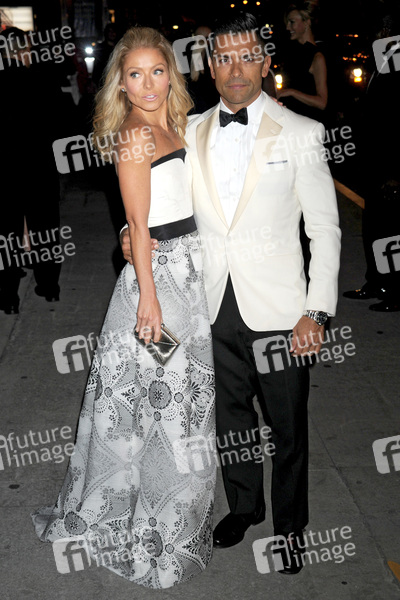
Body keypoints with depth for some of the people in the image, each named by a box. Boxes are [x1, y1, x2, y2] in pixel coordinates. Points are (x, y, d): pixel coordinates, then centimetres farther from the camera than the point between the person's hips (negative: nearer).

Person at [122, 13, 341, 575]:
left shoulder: (301, 133, -6)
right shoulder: (191, 132, 5)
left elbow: (325, 228, -5)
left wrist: (317, 311, -11)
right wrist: (136, 230, -6)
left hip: (278, 312, -3)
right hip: (216, 309, 3)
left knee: (287, 428, 10)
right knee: (231, 417, 19)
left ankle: (290, 525, 33)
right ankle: (244, 506, 42)